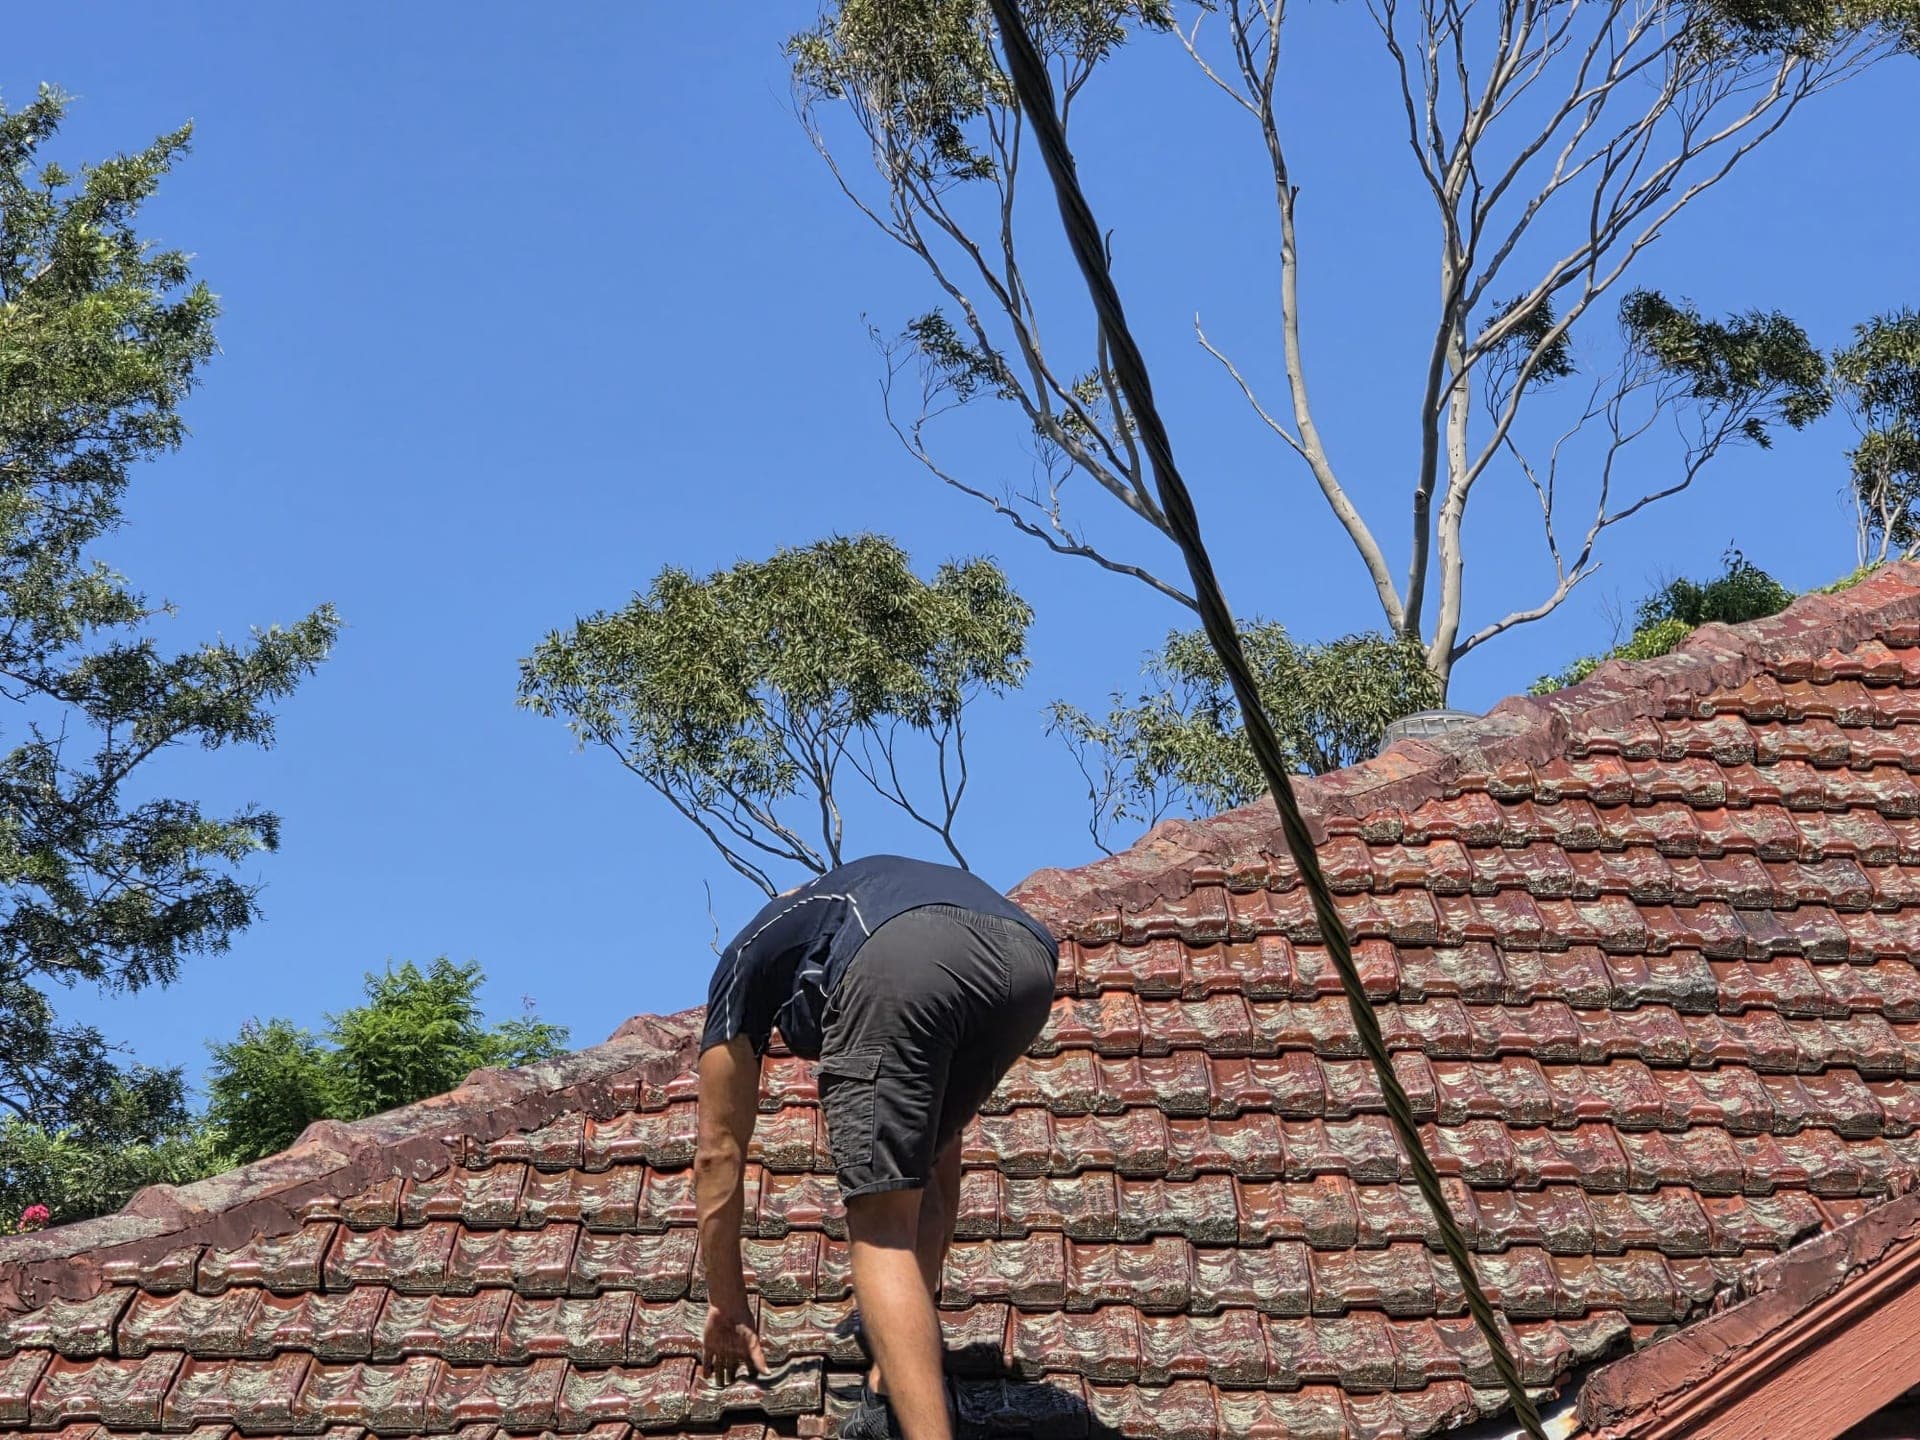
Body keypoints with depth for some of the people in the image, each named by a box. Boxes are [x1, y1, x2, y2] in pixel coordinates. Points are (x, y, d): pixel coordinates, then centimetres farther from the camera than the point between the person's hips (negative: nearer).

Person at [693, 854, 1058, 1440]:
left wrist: (726, 1305, 43)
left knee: (880, 1227, 2)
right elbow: (944, 1154, 50)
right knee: (916, 1171, 28)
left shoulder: (753, 951, 37)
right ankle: (899, 1389, 20)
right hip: (1026, 958, 5)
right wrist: (925, 1286, 58)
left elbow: (719, 1150, 35)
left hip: (901, 961, -5)